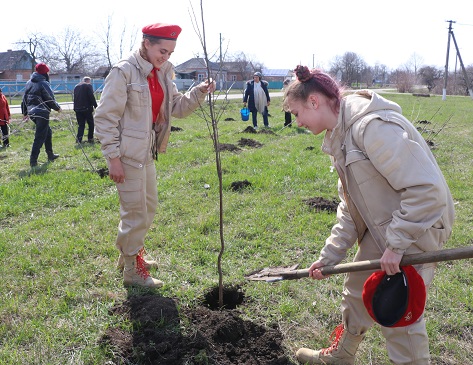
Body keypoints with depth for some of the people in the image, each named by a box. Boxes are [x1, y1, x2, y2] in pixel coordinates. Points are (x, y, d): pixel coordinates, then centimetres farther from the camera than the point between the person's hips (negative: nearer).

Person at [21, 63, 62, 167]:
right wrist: (57, 108, 7)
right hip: (42, 113, -9)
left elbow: (24, 98, 17)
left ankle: (50, 155, 32)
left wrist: (25, 112, 24)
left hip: (31, 112, 9)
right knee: (40, 137, -6)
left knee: (48, 132, 24)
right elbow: (51, 99, -11)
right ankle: (33, 160, -11)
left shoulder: (29, 83, 14)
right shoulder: (44, 83, -12)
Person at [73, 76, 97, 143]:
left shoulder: (76, 87, 17)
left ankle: (79, 138, -9)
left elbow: (75, 98, 20)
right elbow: (92, 97, -11)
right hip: (87, 108, -5)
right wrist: (96, 106, -6)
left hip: (78, 109, 6)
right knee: (91, 124, 8)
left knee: (81, 125, 8)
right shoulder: (88, 86, -4)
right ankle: (90, 138, 8)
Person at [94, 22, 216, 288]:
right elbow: (105, 117, -16)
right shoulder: (124, 72, -16)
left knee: (150, 207, 20)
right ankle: (133, 270, 18)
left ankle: (131, 253, 40)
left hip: (147, 152, 9)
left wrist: (199, 93, -4)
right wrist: (114, 158, -17)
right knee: (136, 212, 1)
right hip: (127, 154, -8)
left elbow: (177, 108, 13)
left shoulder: (162, 73, 8)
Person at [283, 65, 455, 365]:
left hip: (415, 230, -9)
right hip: (379, 230, 10)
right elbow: (350, 205, 9)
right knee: (356, 294, 23)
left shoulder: (373, 126, -27)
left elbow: (427, 189, -29)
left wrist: (397, 244, -25)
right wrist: (329, 256, 5)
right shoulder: (340, 134, 4)